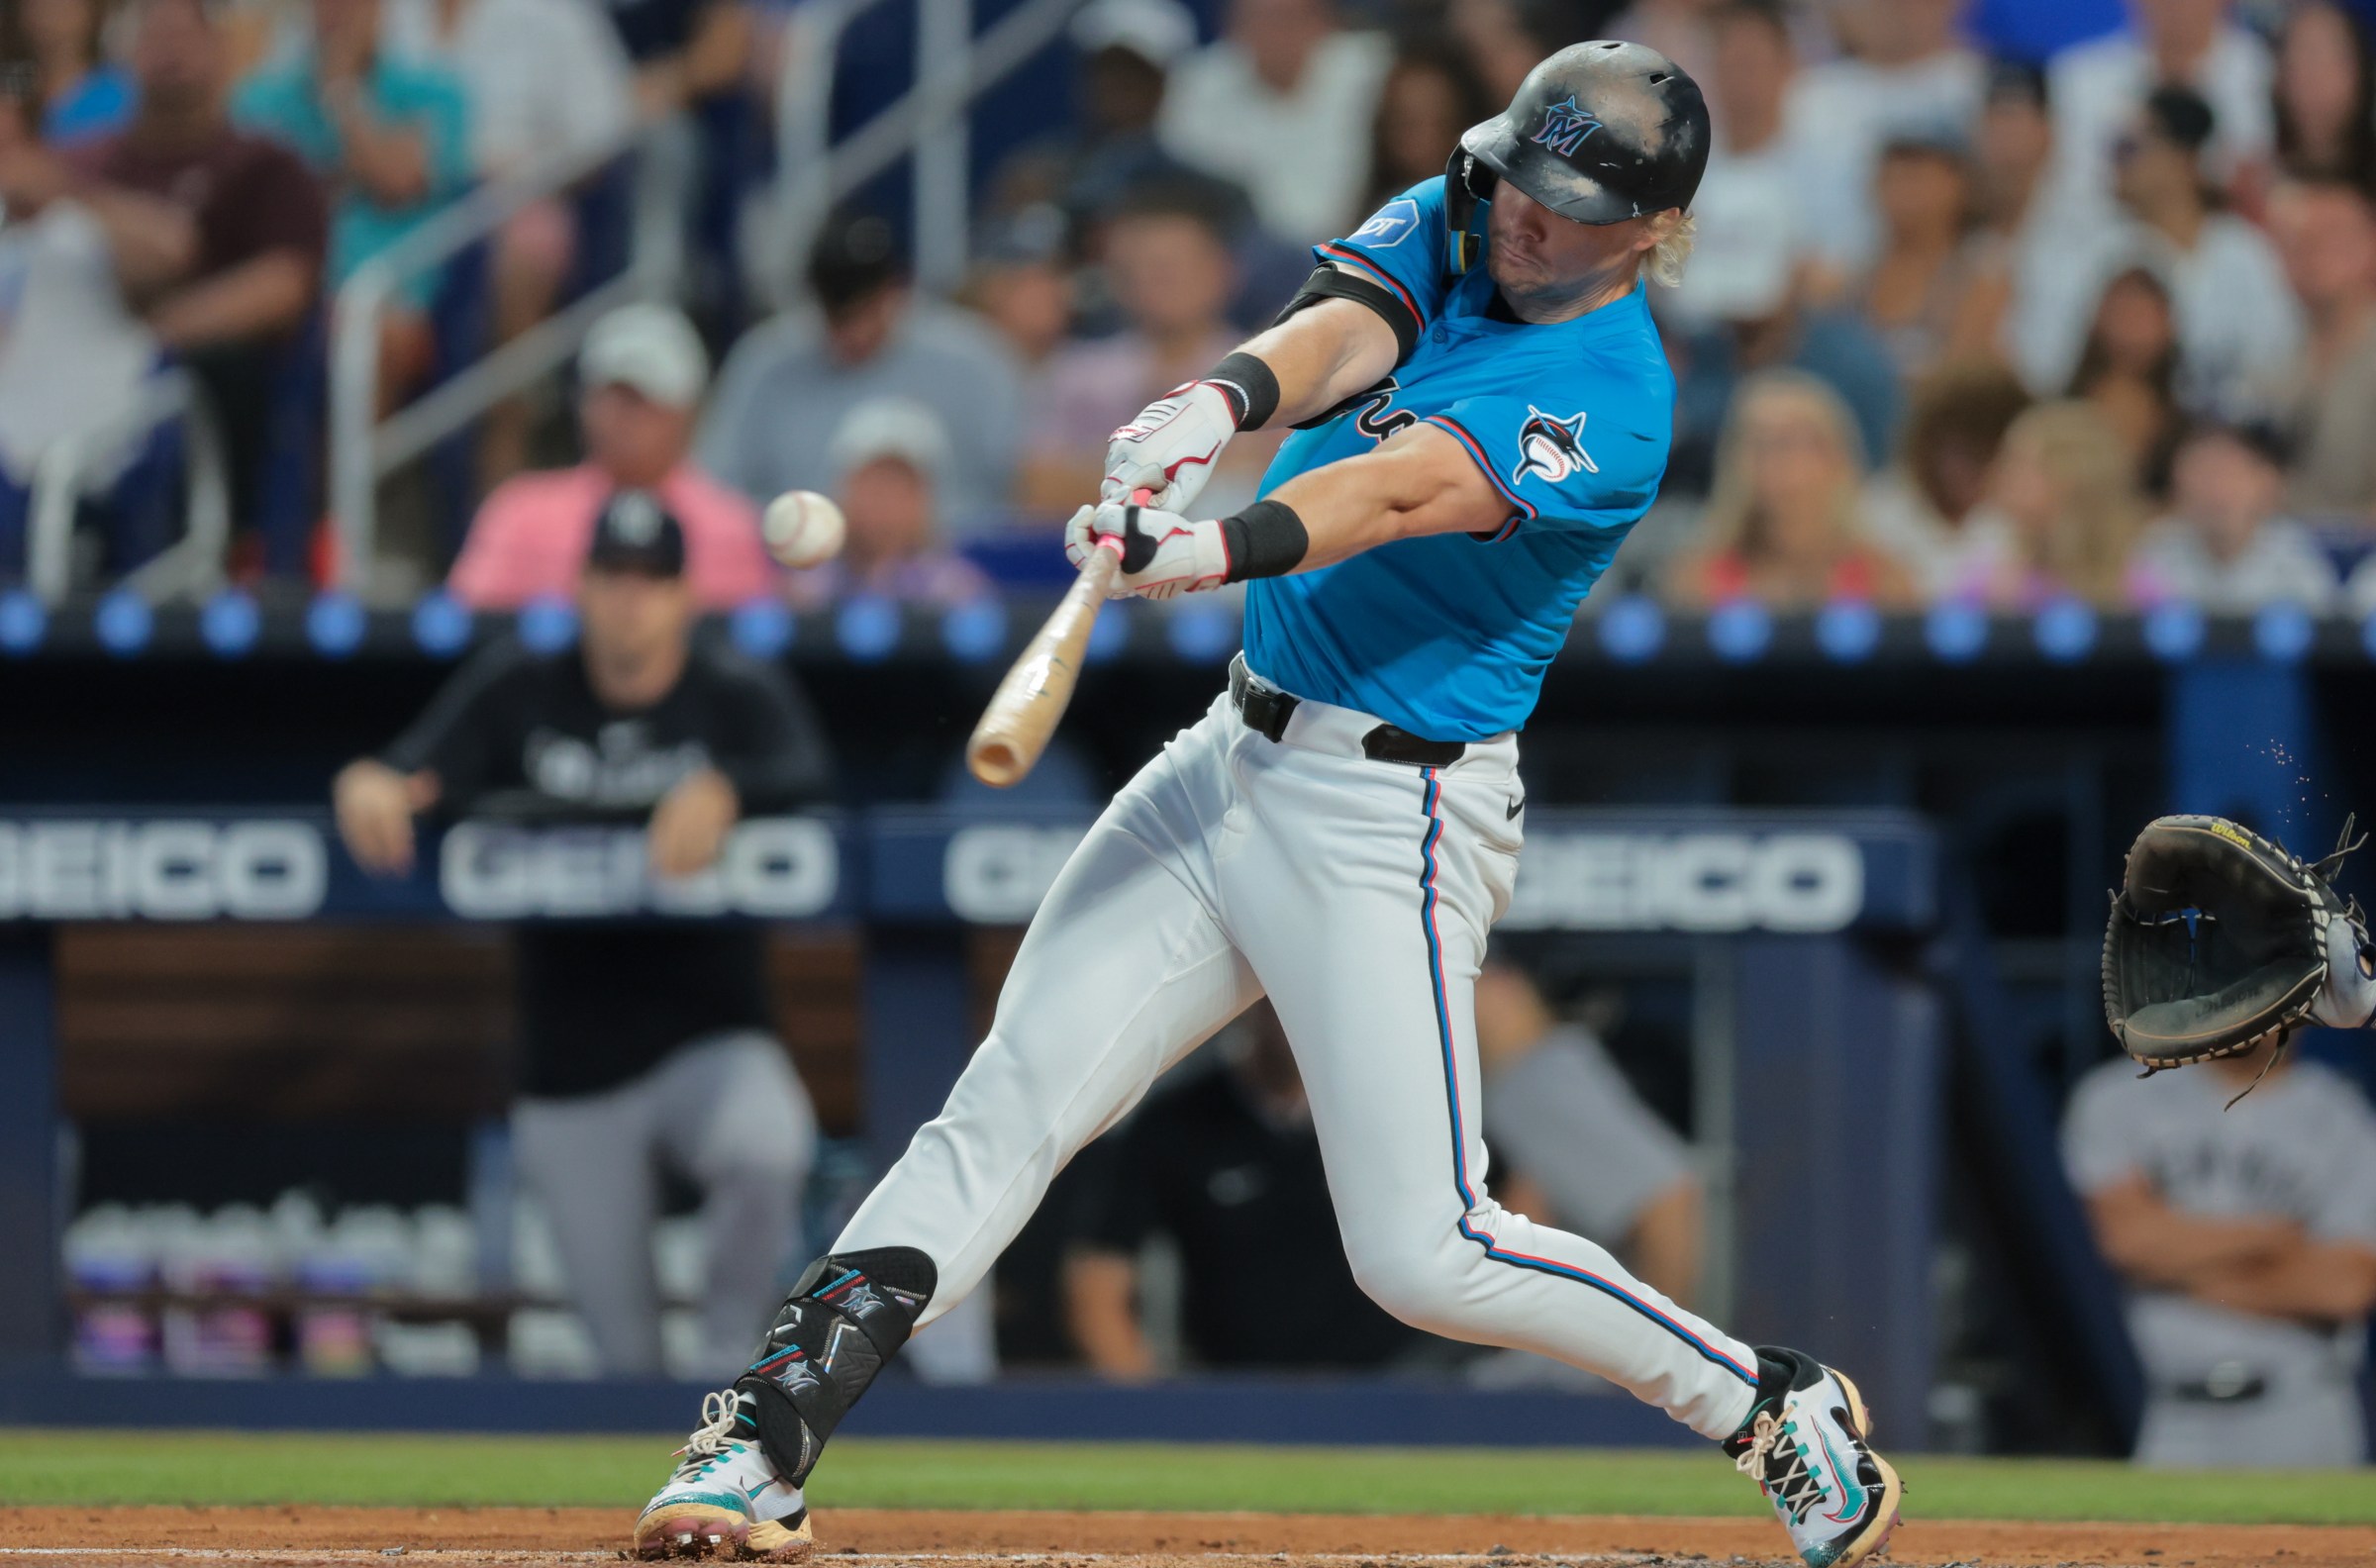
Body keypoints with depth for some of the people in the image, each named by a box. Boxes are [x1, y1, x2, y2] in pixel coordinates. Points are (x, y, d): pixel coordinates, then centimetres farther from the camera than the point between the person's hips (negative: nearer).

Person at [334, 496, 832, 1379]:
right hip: (570, 1077, 2)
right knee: (623, 1356, 1)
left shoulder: (740, 698, -1)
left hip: (711, 1043, -2)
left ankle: (730, 1360, -15)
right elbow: (419, 771, -7)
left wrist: (723, 792, -42)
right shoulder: (518, 693, 5)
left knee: (768, 1143, -36)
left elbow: (809, 780, -21)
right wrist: (370, 784, -32)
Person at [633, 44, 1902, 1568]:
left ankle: (1777, 1405, 9)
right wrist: (1219, 401, -37)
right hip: (1239, 758, 7)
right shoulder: (1447, 231, 6)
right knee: (1005, 1112, -2)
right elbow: (1337, 332, -14)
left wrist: (1212, 549, -48)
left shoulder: (1612, 402, -15)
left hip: (1391, 819, -7)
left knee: (1427, 1254, -10)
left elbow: (1404, 487, -32)